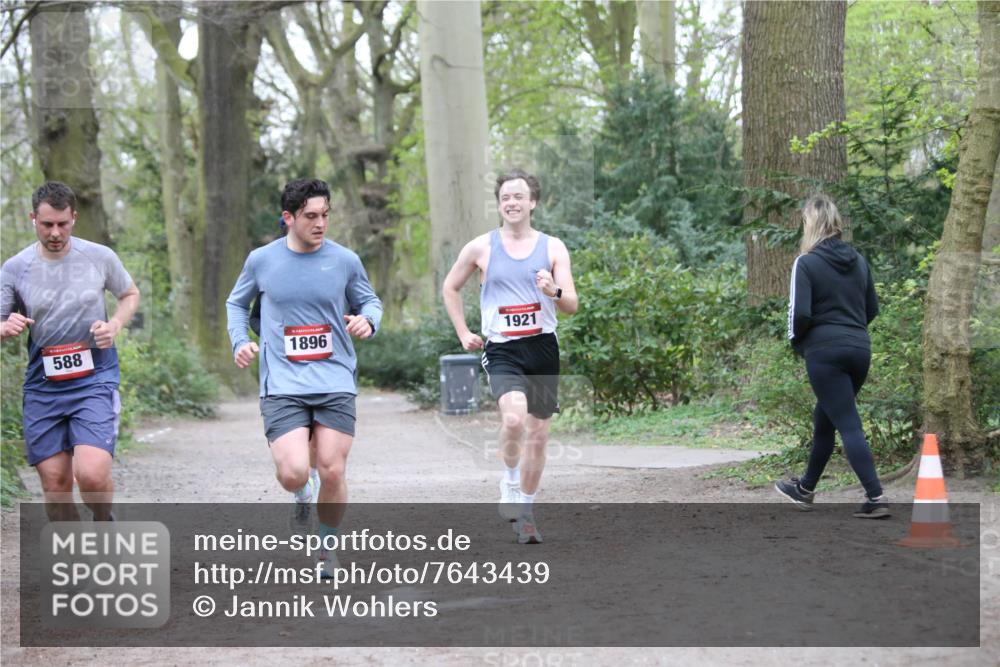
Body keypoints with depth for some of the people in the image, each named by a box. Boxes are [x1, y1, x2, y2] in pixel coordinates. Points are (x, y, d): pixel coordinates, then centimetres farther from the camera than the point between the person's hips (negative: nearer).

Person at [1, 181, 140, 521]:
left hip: (95, 380, -2)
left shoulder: (100, 257, -1)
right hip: (42, 387, 2)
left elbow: (130, 294, 17)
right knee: (55, 482, 2)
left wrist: (114, 325, -4)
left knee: (92, 474, -19)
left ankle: (103, 522, 14)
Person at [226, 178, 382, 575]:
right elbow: (237, 302, 20)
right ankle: (301, 494, 23)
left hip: (336, 383, 1)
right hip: (282, 385, -1)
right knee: (293, 475, -16)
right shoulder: (261, 261, 3)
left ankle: (326, 550, 19)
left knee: (332, 472, -4)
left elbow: (369, 301, 16)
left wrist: (367, 320, -8)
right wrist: (239, 341, 3)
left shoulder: (344, 261, 2)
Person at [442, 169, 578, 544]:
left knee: (538, 435, 7)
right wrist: (463, 334, 10)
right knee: (514, 418, -27)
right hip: (501, 350, -2)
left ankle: (524, 511, 22)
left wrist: (554, 292, -22)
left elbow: (572, 306, -1)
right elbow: (450, 288, 17)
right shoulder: (481, 247, 3)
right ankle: (510, 484, -3)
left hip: (542, 347, 2)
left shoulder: (553, 248, 4)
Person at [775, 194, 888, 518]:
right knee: (824, 419, 21)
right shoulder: (858, 261, 10)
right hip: (860, 349, 7)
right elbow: (872, 308, 14)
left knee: (848, 426, -7)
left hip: (825, 350, -7)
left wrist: (796, 339, 3)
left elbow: (800, 312, -16)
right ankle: (806, 489, 35)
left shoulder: (806, 263, -10)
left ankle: (876, 497, -15)